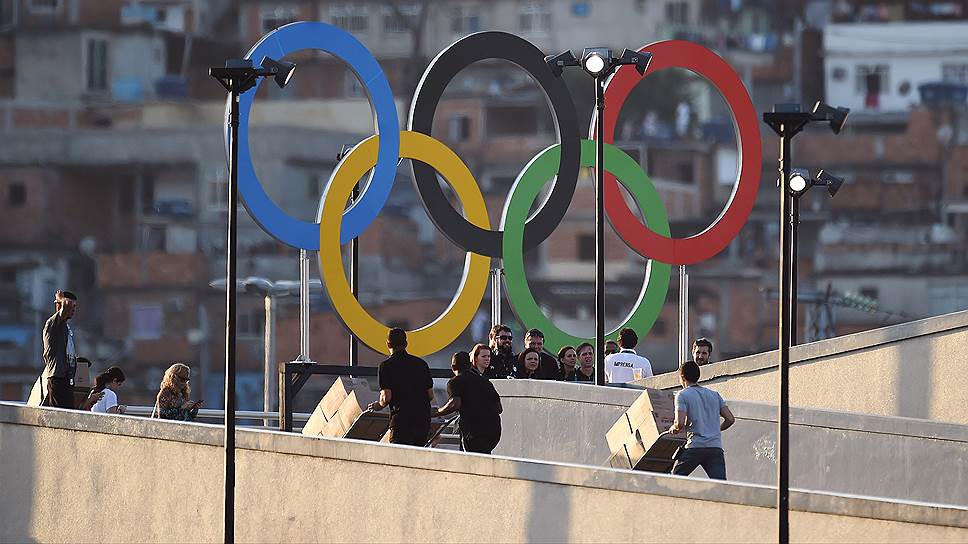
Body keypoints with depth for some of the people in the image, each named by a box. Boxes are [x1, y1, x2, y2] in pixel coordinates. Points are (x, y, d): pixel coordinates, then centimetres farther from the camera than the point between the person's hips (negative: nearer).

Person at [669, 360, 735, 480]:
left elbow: (680, 423, -9)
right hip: (716, 447, 4)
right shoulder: (714, 395, 19)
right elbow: (730, 419, 15)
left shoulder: (682, 395, 4)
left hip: (695, 447, -4)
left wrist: (673, 428, 14)